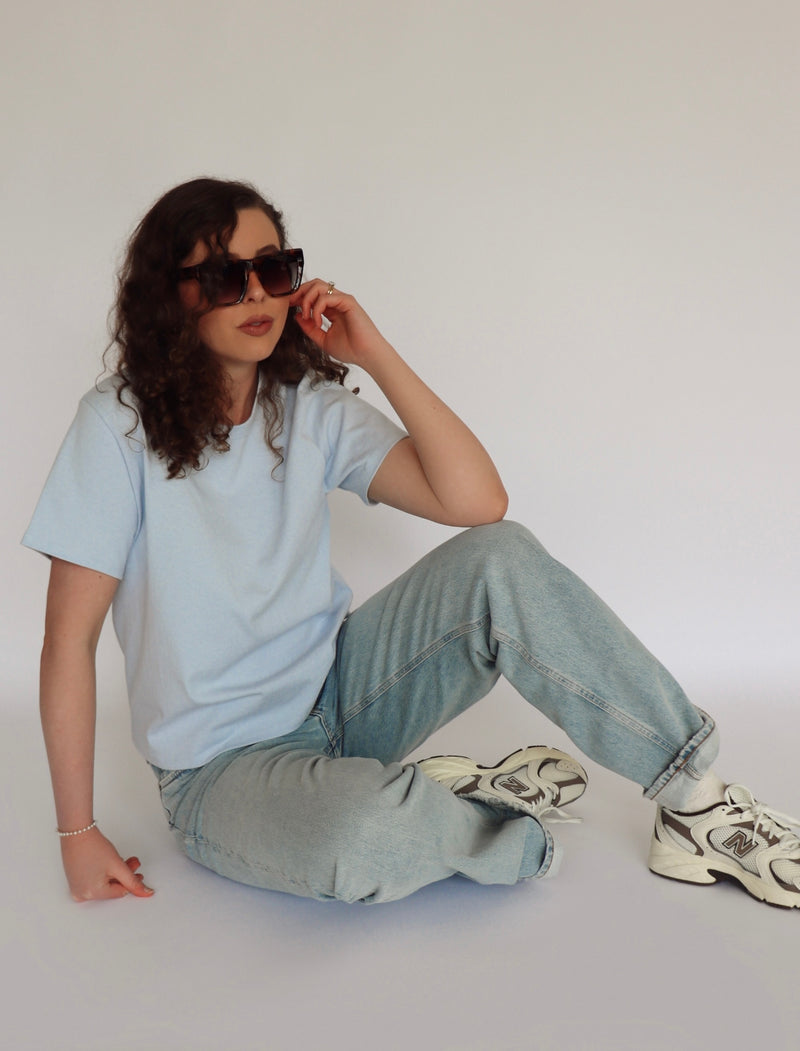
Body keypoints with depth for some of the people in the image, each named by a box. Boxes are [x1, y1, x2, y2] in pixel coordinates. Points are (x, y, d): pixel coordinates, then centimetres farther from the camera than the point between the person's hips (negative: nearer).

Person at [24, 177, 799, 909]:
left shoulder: (310, 407, -1)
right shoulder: (122, 424, -14)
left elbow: (477, 500, -13)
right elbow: (70, 636, -13)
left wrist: (376, 356, -16)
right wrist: (77, 835, -13)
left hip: (338, 691, 5)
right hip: (223, 767, -4)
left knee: (499, 560, -22)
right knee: (362, 835, -39)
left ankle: (694, 795, -13)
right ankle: (507, 828, -6)